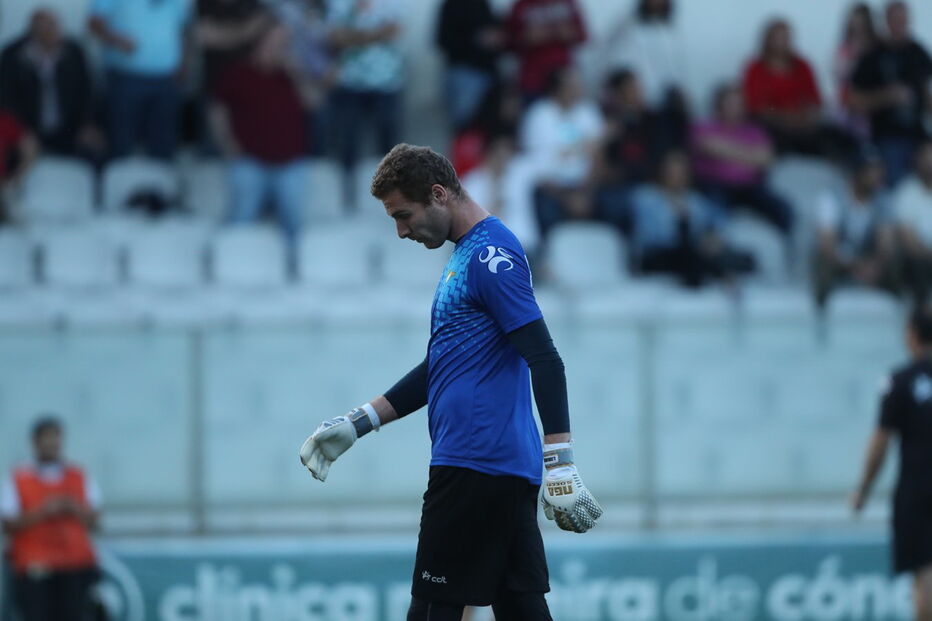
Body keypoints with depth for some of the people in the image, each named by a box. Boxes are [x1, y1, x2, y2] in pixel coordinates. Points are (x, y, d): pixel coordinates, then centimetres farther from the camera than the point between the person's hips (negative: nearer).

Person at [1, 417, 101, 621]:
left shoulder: (79, 478, 12)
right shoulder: (17, 480, 4)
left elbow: (93, 520, 9)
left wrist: (73, 508, -10)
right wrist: (42, 513, -15)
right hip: (34, 572, -2)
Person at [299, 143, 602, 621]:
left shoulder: (489, 256, -11)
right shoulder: (467, 255, 20)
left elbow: (545, 362, -18)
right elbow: (437, 369, 28)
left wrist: (560, 465, -23)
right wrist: (358, 423, 25)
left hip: (475, 464, -10)